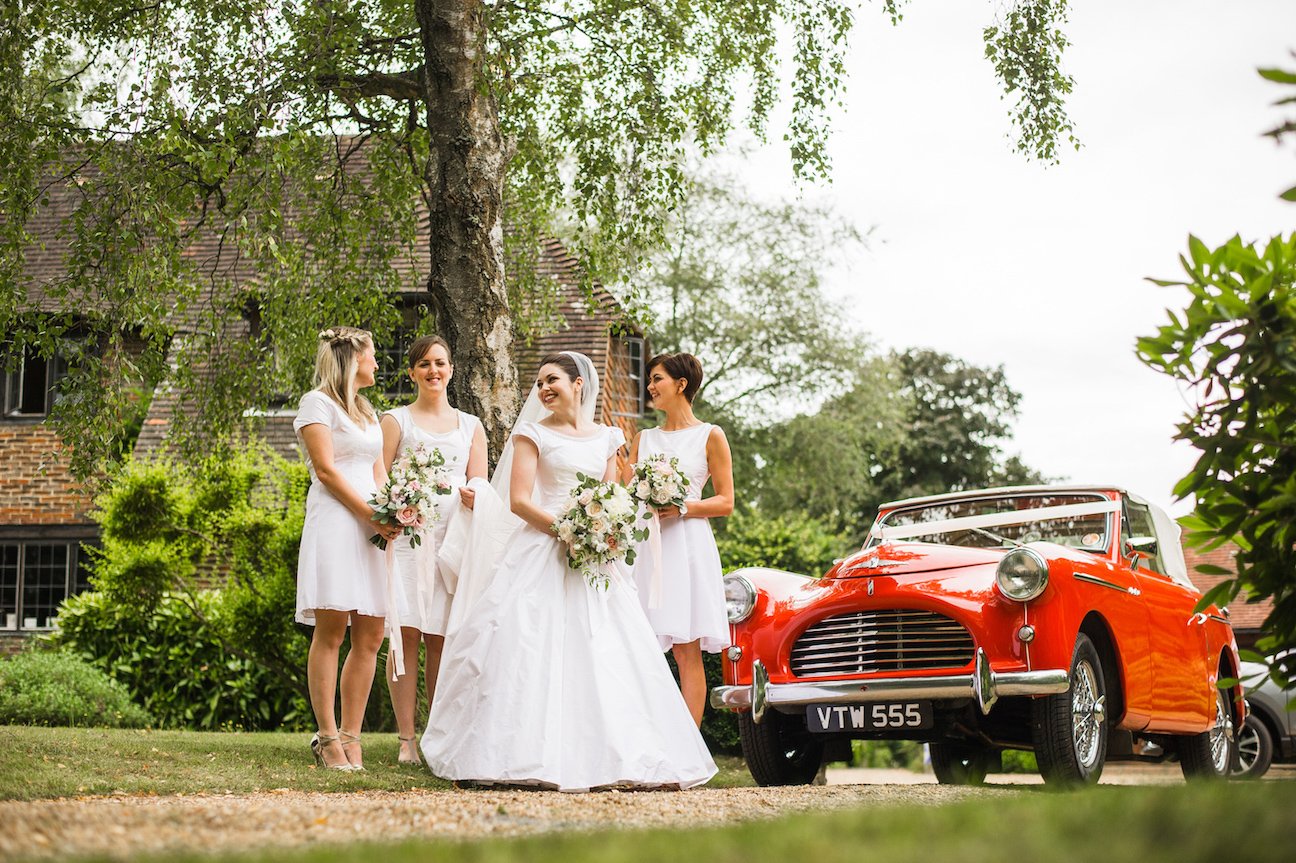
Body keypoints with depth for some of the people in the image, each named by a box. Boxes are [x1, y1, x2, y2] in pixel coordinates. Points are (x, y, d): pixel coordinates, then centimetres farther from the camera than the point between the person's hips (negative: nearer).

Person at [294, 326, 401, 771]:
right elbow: (326, 470, -7)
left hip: (370, 529, 8)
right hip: (334, 522, -8)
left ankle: (351, 736, 4)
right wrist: (371, 514, -12)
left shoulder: (367, 411, 25)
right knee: (331, 631, -9)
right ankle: (327, 738, -8)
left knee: (370, 637, 1)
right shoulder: (318, 402, 1)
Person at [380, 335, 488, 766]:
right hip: (406, 534, -2)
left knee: (441, 640, 1)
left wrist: (472, 498, -11)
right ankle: (407, 740, -7)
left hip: (453, 538, 2)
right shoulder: (396, 421, 10)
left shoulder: (470, 427, 18)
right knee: (406, 633, -8)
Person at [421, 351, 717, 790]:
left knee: (603, 655, -1)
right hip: (542, 553, -4)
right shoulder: (534, 434, 3)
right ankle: (529, 755, -10)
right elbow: (518, 499, -6)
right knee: (532, 651, -12)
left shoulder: (607, 439, 15)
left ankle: (610, 756, 3)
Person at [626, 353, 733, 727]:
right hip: (648, 549, 4)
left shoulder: (710, 436, 5)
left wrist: (682, 508, -14)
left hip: (688, 545, -4)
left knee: (687, 650, -6)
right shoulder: (643, 439, 18)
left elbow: (726, 502, 1)